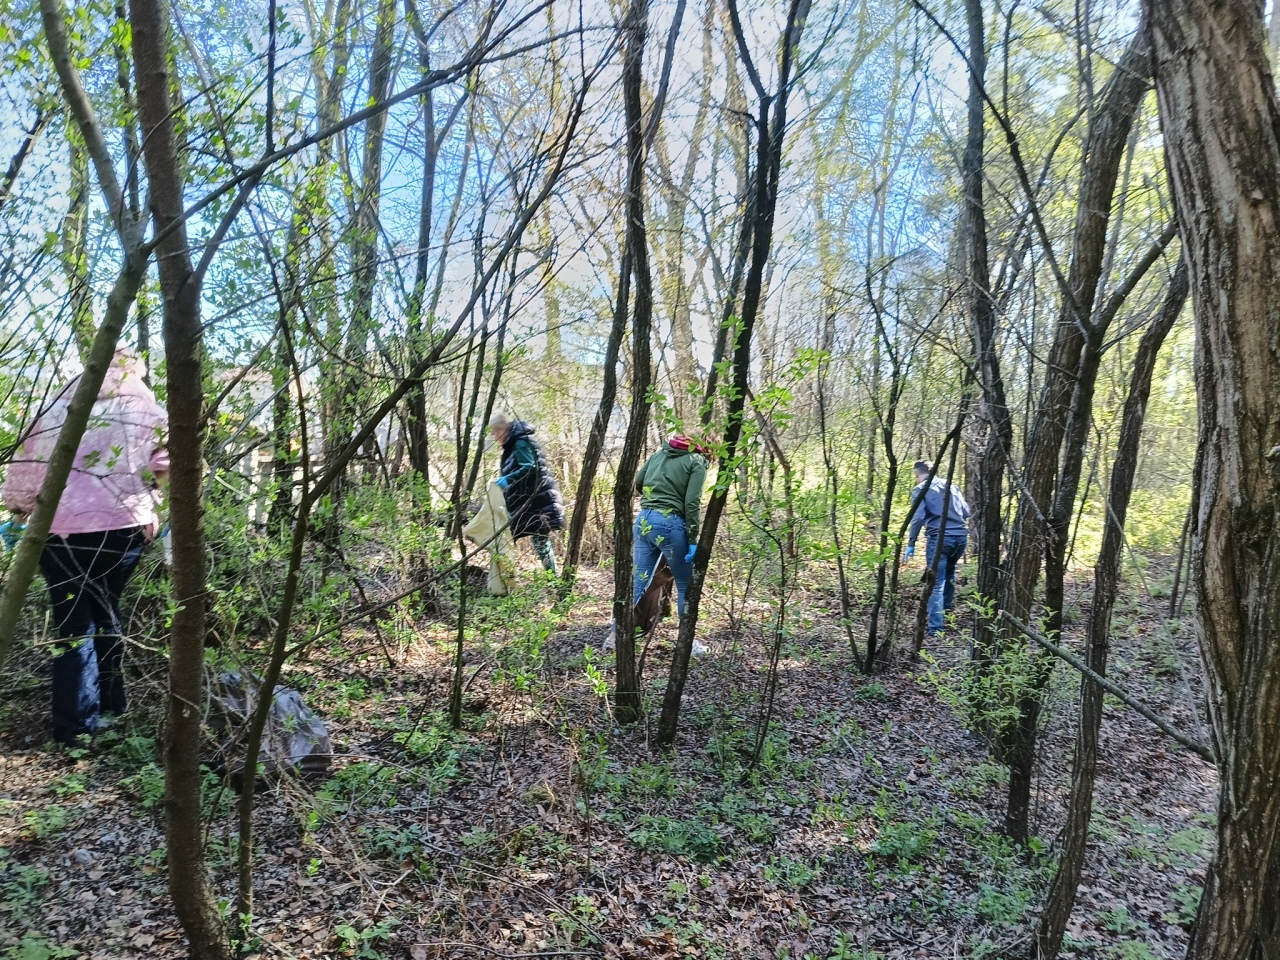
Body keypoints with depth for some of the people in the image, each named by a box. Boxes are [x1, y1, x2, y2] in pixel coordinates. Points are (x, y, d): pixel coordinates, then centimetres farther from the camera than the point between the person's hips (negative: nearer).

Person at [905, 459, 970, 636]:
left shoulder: (920, 489, 4)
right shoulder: (952, 485, 20)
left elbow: (918, 517, -8)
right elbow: (966, 512, 16)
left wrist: (911, 544, -4)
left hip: (939, 538, -5)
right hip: (961, 537, 5)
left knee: (936, 584, -3)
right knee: (949, 576, 27)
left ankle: (936, 629, -8)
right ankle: (946, 613, 37)